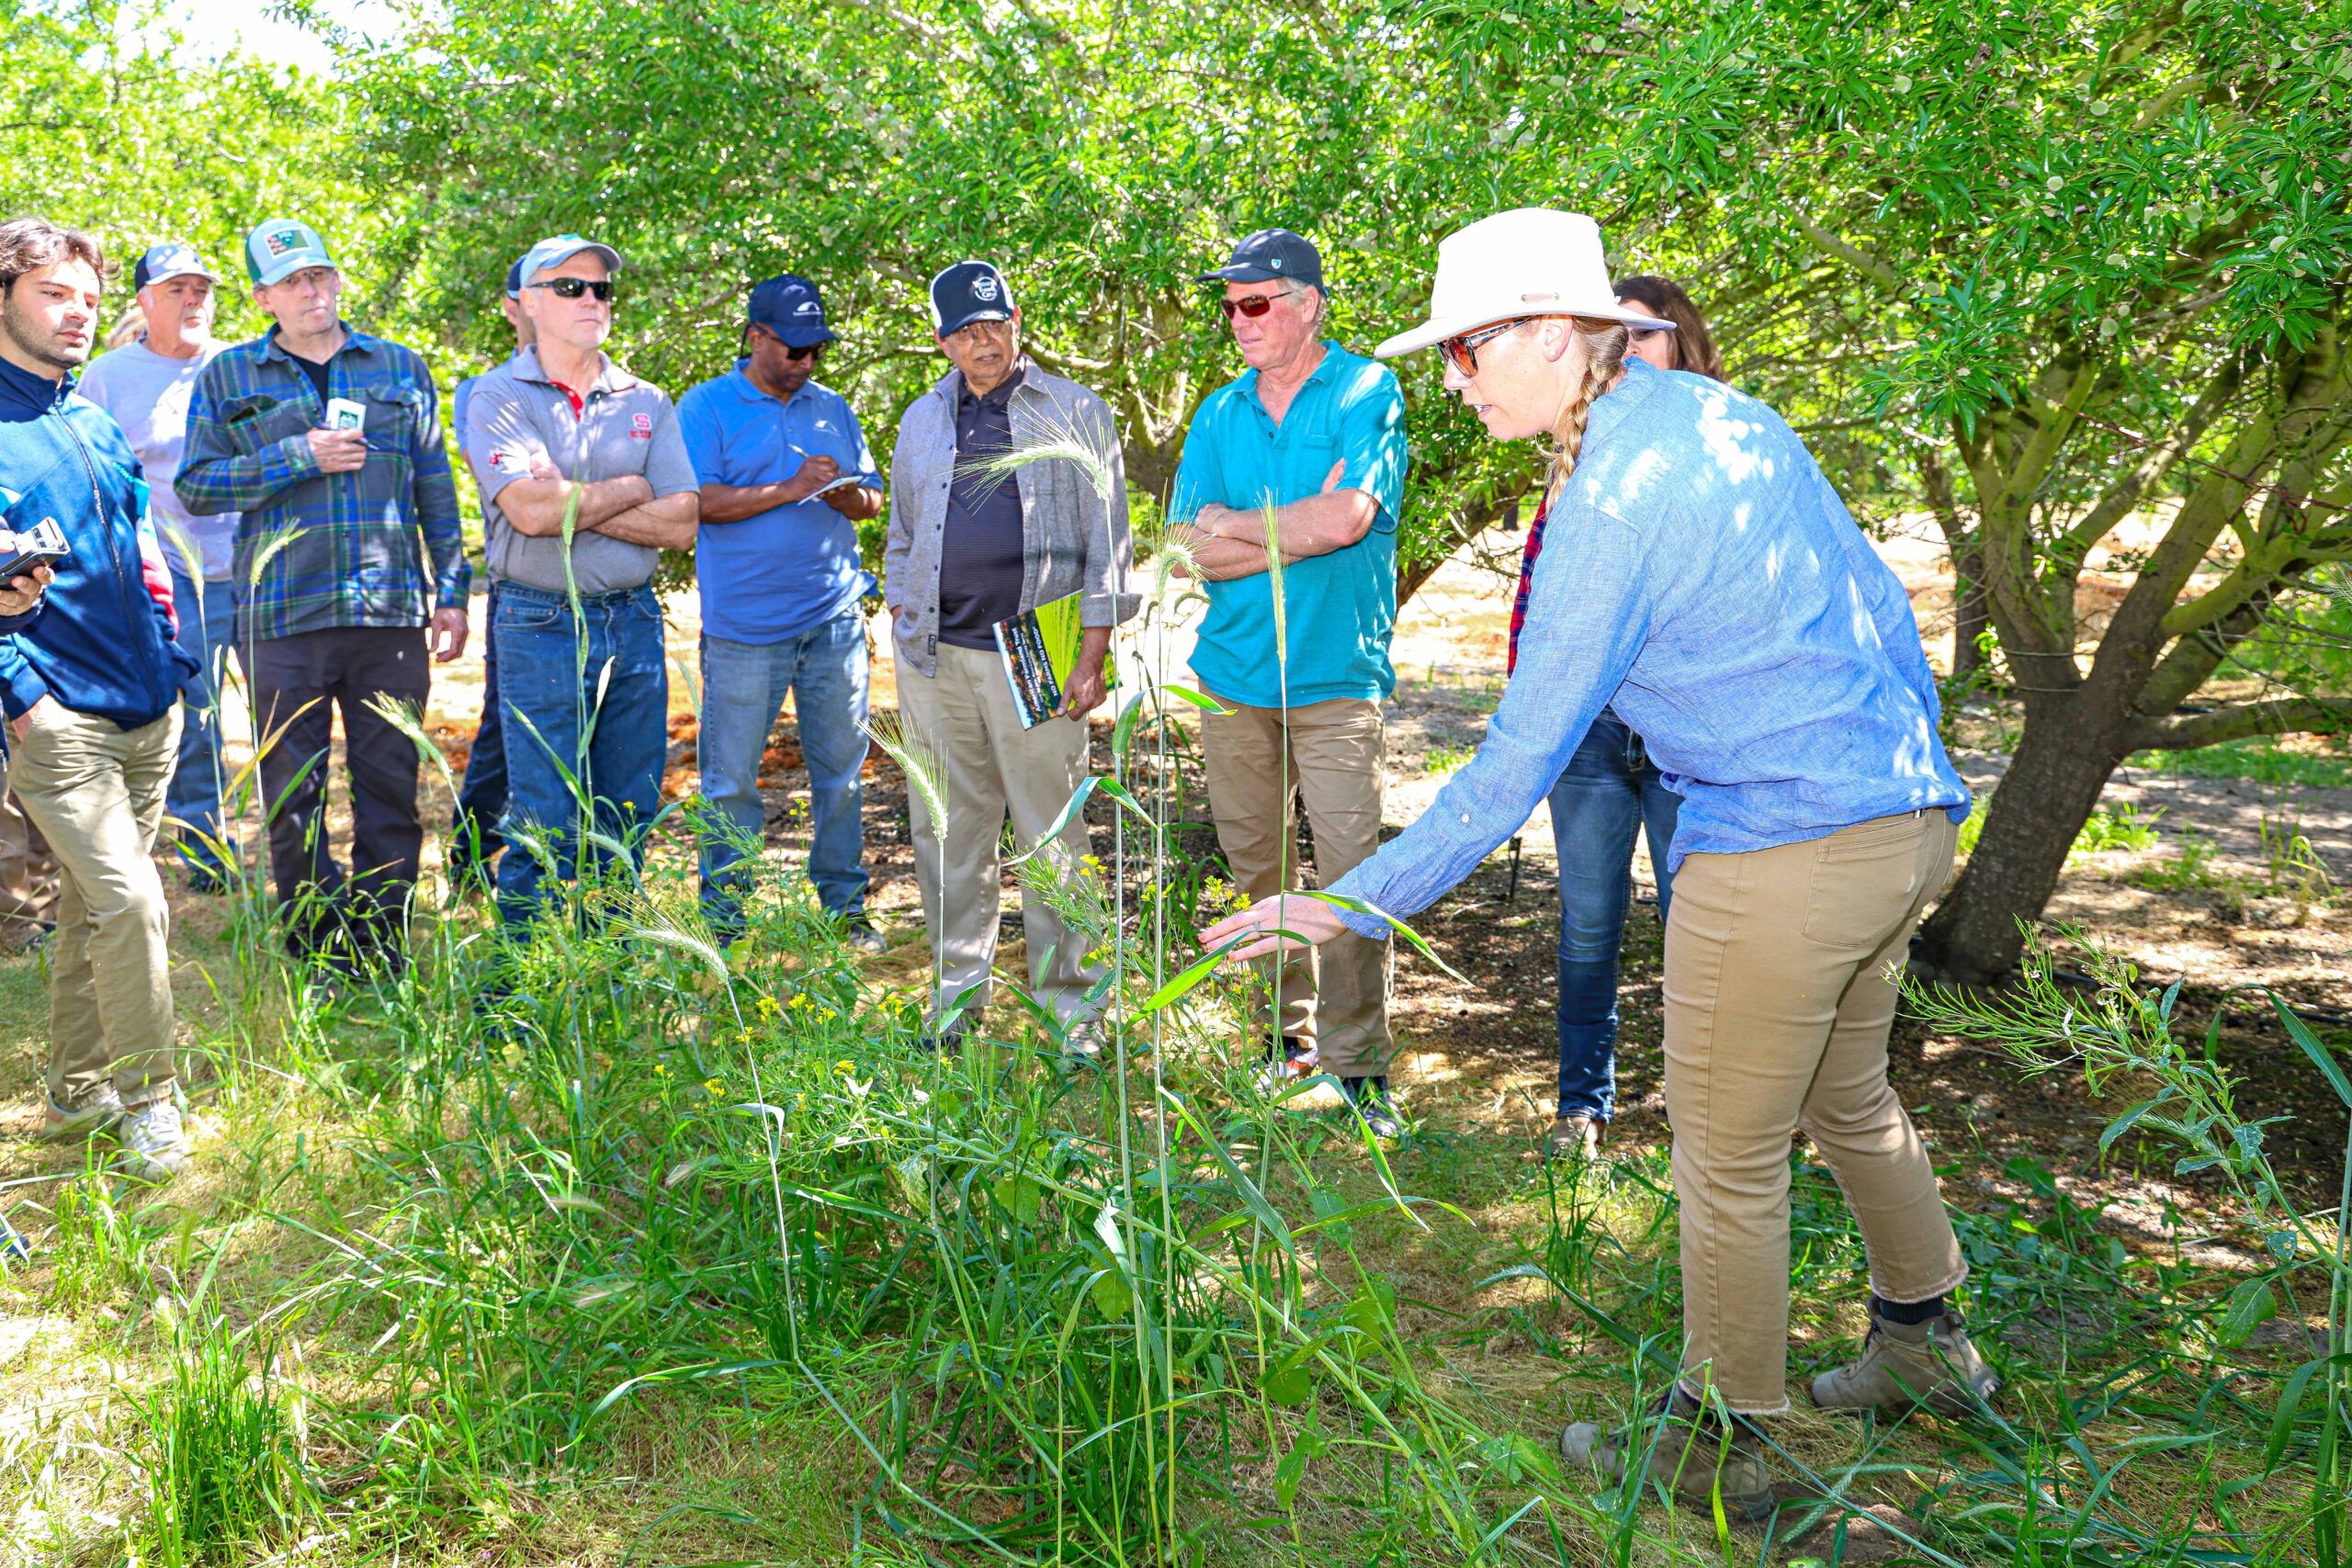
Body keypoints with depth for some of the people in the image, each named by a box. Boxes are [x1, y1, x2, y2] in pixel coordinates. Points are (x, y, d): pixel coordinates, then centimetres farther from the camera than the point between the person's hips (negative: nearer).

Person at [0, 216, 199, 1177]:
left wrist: (168, 656, 16)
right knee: (130, 901, -13)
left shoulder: (97, 425, 15)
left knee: (93, 905, 14)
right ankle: (147, 1100, 1)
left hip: (147, 712, 7)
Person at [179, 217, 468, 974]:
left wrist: (450, 589, 9)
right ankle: (317, 954, 17)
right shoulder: (228, 377, 10)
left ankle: (382, 950, 15)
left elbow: (435, 488, 14)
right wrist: (299, 458, -9)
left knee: (392, 785, 4)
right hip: (283, 617, -1)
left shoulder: (402, 368, 14)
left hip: (390, 612, 1)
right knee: (294, 797, 3)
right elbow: (195, 486, 2)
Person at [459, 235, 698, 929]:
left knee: (627, 819, 8)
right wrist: (629, 491, -3)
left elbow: (681, 524, 1)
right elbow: (531, 511, -16)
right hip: (542, 628, -4)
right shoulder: (498, 397, 0)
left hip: (634, 621, 4)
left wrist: (574, 505, -7)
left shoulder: (647, 402, 11)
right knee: (544, 825, -3)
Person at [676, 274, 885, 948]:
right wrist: (789, 490, -16)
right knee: (731, 779, 2)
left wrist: (846, 495, -7)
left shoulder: (833, 409, 15)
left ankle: (845, 906, 19)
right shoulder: (706, 407, 1)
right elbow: (698, 501, -10)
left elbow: (873, 497, 17)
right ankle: (724, 918, 13)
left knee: (842, 768, 8)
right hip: (744, 629, -4)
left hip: (835, 620, 4)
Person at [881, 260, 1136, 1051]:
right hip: (934, 654, 4)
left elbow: (1107, 543, 1)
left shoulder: (1075, 414, 4)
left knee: (1051, 833, -2)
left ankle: (1069, 1003, 8)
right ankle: (958, 990, 20)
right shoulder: (923, 421, 16)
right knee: (948, 829, 8)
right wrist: (900, 620, 13)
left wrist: (1092, 657, -5)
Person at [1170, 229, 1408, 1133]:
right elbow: (1189, 553, 3)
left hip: (1336, 678, -4)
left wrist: (1234, 525, -4)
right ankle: (1286, 1032, 25)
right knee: (1256, 869, 10)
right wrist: (1297, 535, -9)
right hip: (1234, 676, 5)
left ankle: (1357, 1065, 3)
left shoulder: (1367, 395, -1)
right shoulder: (1220, 414, 12)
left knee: (1350, 876, -7)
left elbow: (1347, 516, -17)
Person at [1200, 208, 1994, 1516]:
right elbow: (1876, 595, 14)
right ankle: (1927, 1340, 46)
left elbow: (1523, 758, -18)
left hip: (1783, 853, -9)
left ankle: (1720, 1444, 24)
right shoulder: (1725, 416, 7)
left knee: (1730, 1155, 7)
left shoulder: (1612, 501, -19)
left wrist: (1360, 902, -12)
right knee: (1849, 1097, 27)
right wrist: (1912, 766, 26)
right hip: (1905, 820, 9)